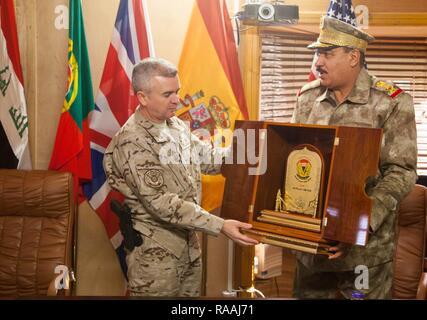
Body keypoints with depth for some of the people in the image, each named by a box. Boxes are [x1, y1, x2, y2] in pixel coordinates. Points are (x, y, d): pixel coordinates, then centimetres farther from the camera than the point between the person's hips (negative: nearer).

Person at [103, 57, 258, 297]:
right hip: (155, 249, -8)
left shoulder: (177, 125, 4)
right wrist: (219, 226, -30)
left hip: (188, 240, 8)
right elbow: (161, 203, -26)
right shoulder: (133, 143, -22)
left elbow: (207, 157, 13)